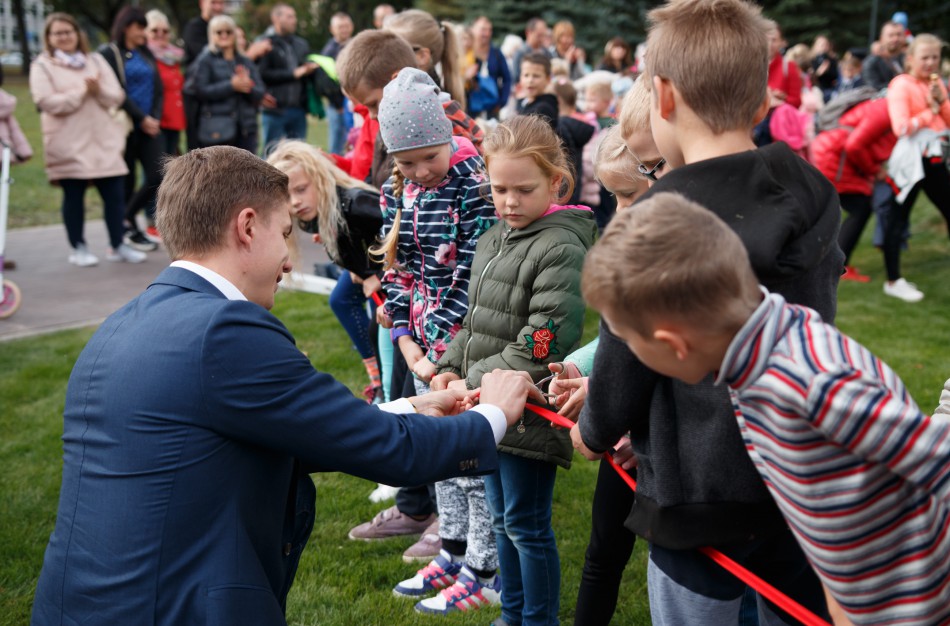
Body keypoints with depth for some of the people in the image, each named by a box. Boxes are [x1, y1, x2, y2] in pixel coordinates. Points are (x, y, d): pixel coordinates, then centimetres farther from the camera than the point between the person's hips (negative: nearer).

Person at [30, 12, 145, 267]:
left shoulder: (95, 60, 12)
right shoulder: (42, 65, 1)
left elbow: (116, 97, 4)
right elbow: (47, 102, -14)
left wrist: (98, 90, -16)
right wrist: (82, 92, -12)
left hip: (104, 140, 3)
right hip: (68, 145, -3)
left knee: (114, 193, 0)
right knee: (73, 195, 2)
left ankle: (117, 245, 11)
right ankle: (78, 248, 15)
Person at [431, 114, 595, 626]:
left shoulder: (561, 248, -18)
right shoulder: (492, 240, 9)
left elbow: (542, 346, -22)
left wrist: (475, 383, -16)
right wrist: (451, 368, 3)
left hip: (530, 410, -8)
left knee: (527, 526, 3)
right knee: (501, 520, 19)